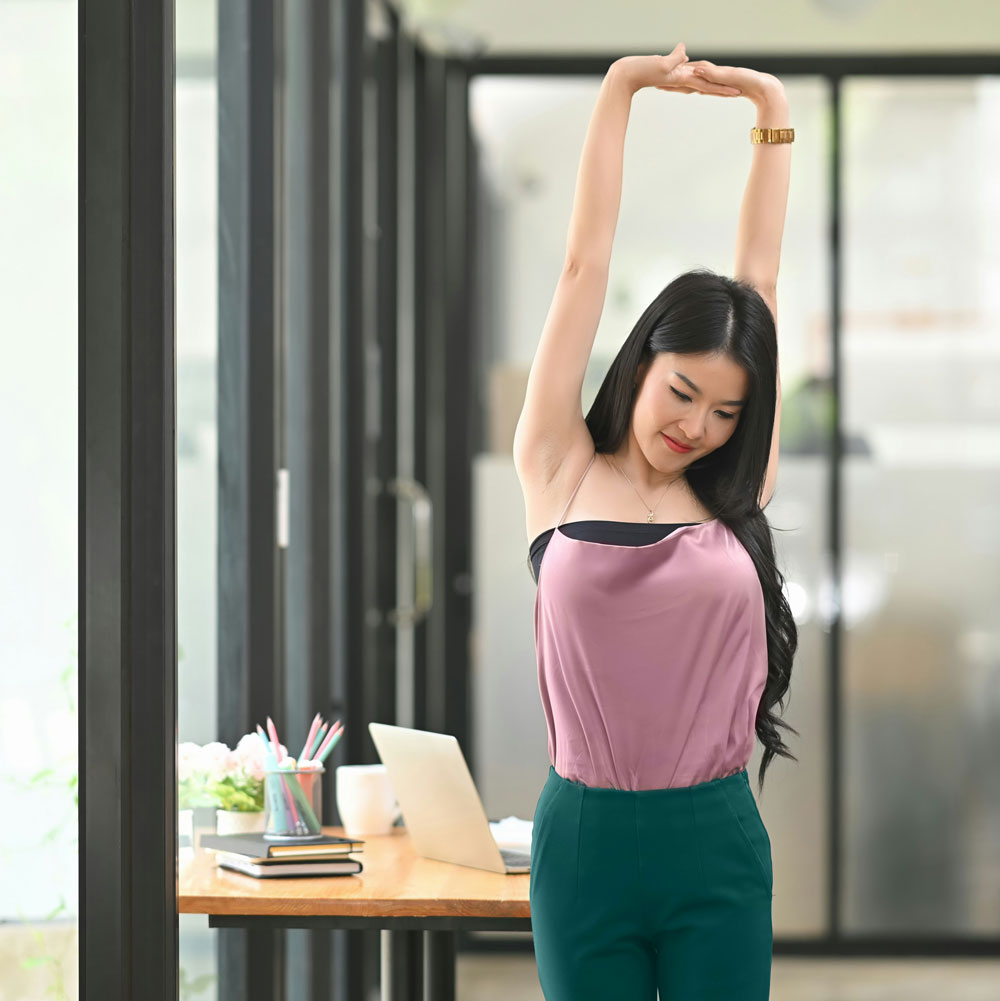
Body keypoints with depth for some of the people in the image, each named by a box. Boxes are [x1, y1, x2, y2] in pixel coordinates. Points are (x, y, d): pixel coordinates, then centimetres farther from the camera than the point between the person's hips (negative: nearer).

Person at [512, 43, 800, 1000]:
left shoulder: (734, 498, 5)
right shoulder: (560, 471, 2)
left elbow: (759, 277, 8)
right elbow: (584, 265, 2)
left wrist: (773, 112, 10)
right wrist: (620, 89, 2)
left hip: (715, 846, 1)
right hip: (584, 840, -1)